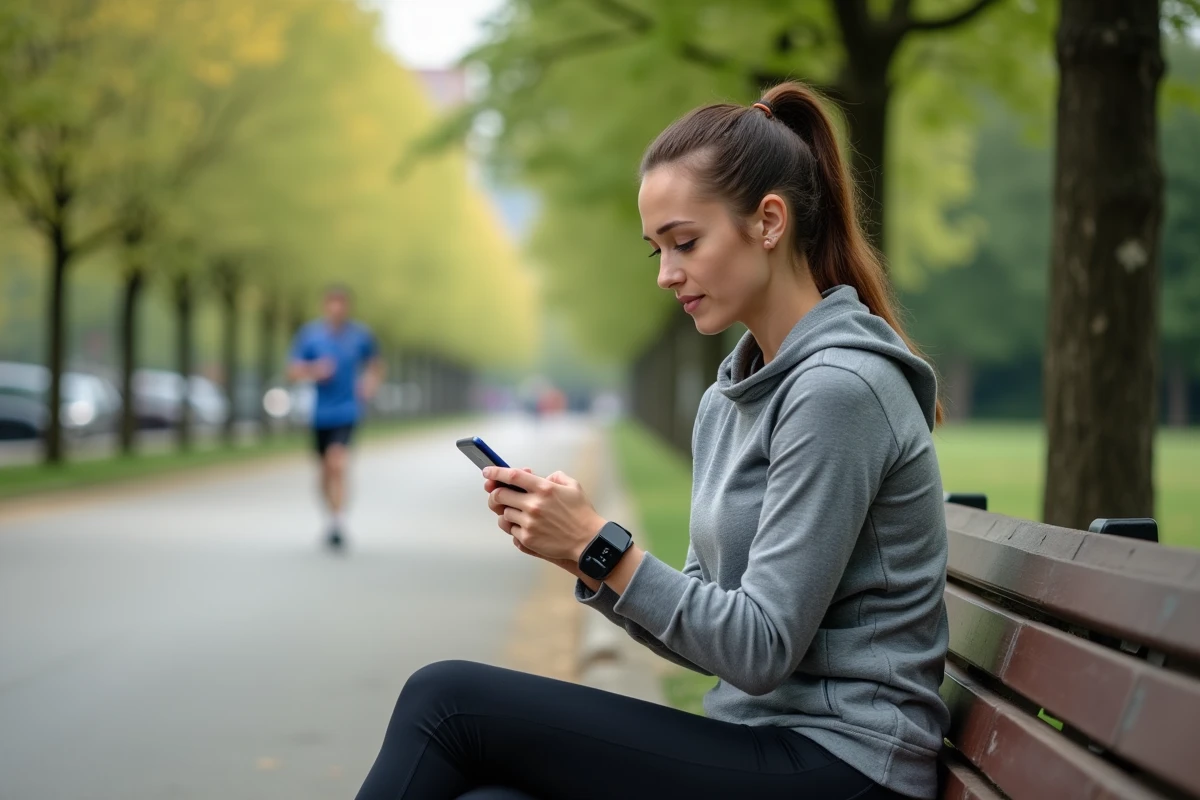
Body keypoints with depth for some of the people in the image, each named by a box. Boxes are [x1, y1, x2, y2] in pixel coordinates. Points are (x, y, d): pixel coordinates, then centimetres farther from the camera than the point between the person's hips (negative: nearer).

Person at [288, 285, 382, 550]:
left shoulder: (361, 335, 0)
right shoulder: (309, 334, -1)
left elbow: (375, 364, 17)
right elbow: (292, 372, 0)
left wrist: (371, 381, -3)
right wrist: (312, 371, -20)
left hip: (348, 411, -2)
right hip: (321, 413, 2)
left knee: (337, 464, -19)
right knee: (326, 470, 11)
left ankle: (338, 522, -19)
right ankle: (334, 517, 31)